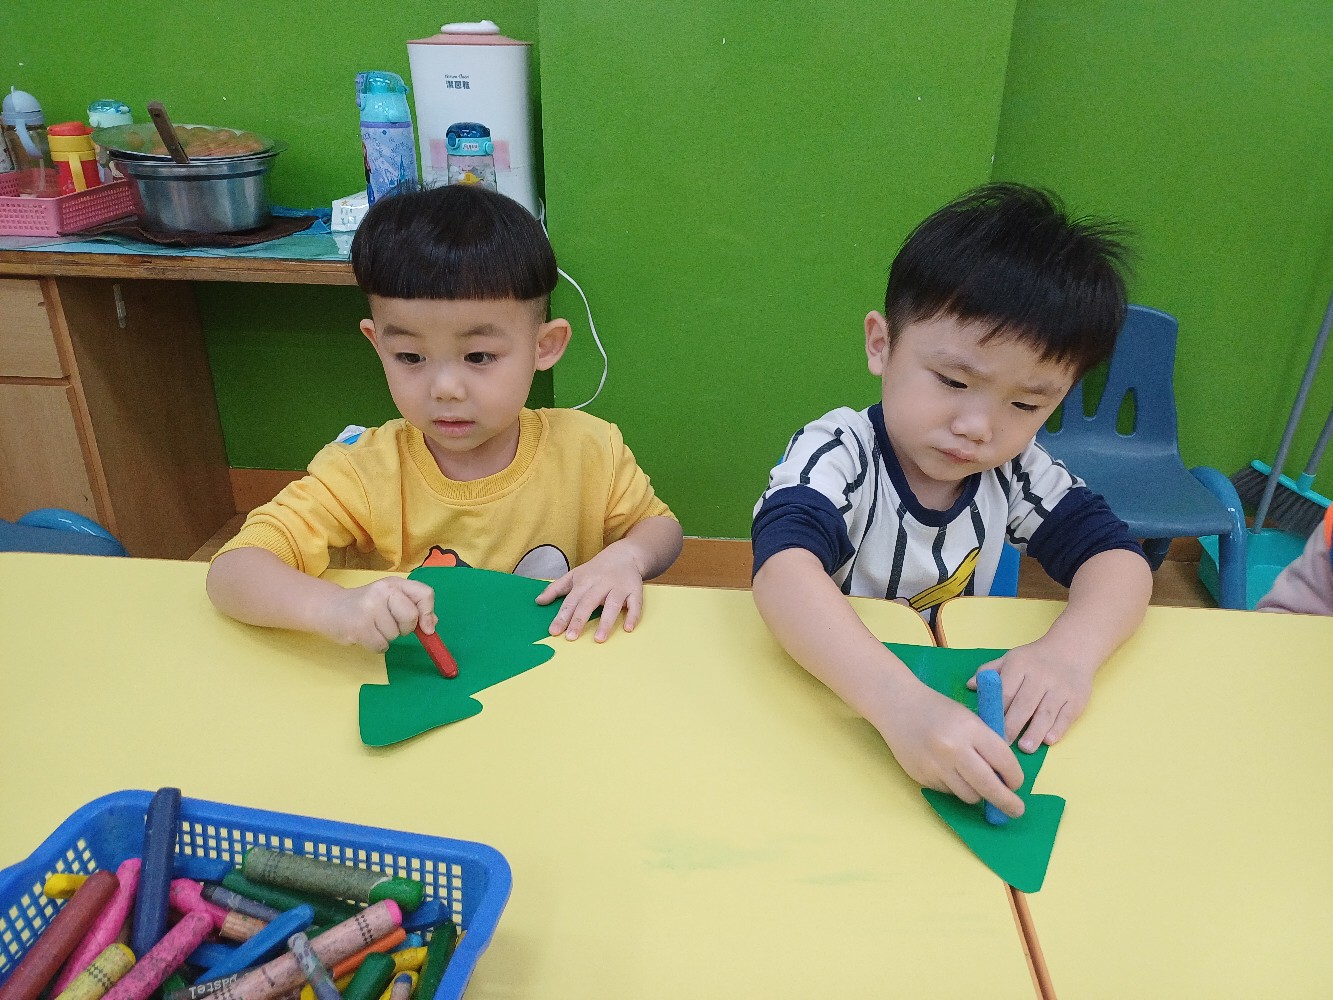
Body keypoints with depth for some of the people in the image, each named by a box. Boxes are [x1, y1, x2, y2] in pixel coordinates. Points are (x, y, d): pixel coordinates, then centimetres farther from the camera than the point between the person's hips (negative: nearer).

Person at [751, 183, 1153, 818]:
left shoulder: (1016, 468, -5)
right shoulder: (837, 455, -21)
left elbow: (1117, 556, -4)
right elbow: (784, 570, -38)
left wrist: (1069, 650, -26)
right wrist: (901, 703, -53)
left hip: (958, 698, 4)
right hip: (828, 706, -4)